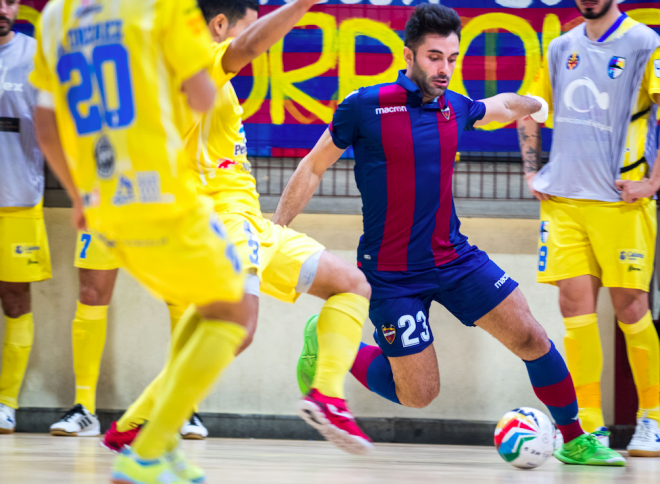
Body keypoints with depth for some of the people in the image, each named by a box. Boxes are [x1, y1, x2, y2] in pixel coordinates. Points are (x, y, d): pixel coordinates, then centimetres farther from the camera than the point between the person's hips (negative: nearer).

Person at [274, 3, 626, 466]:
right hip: (390, 272, -5)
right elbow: (312, 169, -2)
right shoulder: (365, 107, -12)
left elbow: (503, 105, 28)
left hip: (453, 257, 5)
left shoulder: (456, 108, 3)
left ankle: (575, 440, 13)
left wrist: (535, 106, 10)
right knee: (419, 395, -4)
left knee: (530, 336, -4)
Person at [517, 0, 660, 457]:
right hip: (564, 198, 4)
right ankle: (588, 425, 2)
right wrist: (534, 173, 15)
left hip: (621, 200, -4)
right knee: (575, 304, -3)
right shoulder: (561, 49, 13)